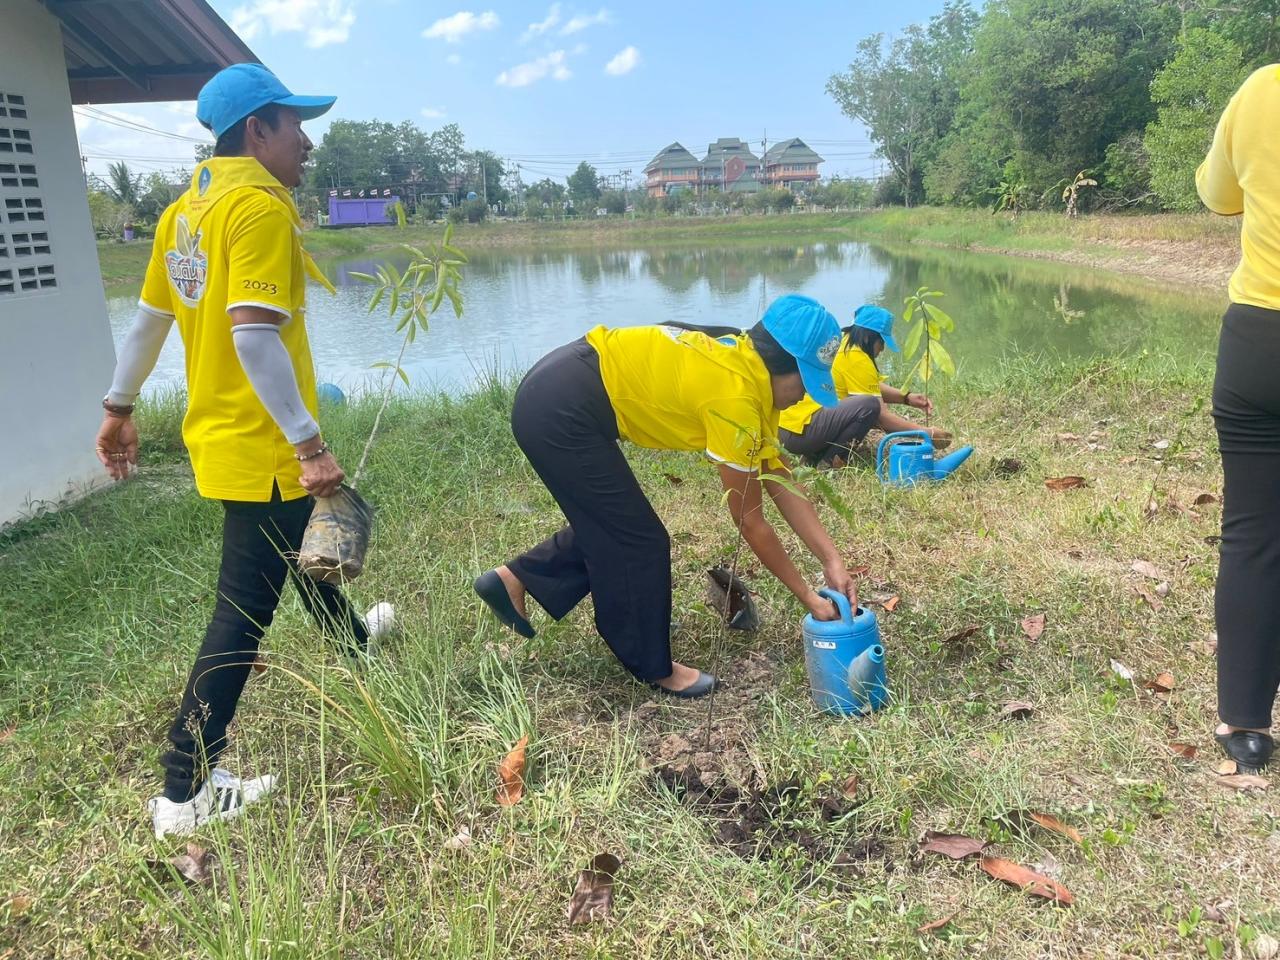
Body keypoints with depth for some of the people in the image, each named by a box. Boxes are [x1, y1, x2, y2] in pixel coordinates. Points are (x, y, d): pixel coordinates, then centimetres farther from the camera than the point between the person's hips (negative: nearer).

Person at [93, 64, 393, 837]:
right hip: (264, 447, -10)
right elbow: (254, 336, -27)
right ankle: (186, 793, 7)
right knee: (245, 612, -2)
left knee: (297, 550, 30)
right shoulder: (261, 205, -17)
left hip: (218, 433, 10)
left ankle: (350, 637, 56)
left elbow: (150, 318, 16)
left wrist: (120, 408, 25)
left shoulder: (188, 208, 11)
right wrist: (310, 444, -26)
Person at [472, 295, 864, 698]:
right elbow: (750, 521, -13)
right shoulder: (736, 397, -20)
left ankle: (512, 578, 28)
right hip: (558, 409, -10)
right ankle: (654, 668, 17)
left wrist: (832, 560, 2)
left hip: (562, 399, 10)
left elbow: (784, 487, 7)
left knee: (608, 523, 19)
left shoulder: (751, 370, 7)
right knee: (639, 540, 0)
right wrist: (808, 596, -4)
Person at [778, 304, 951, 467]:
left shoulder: (844, 344, 13)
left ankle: (817, 452, 9)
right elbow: (882, 416, -14)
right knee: (870, 405, -24)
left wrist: (907, 397, 6)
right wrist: (926, 432, -8)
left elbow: (874, 386, 21)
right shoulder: (857, 359, -14)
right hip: (798, 430, -10)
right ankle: (828, 461, -10)